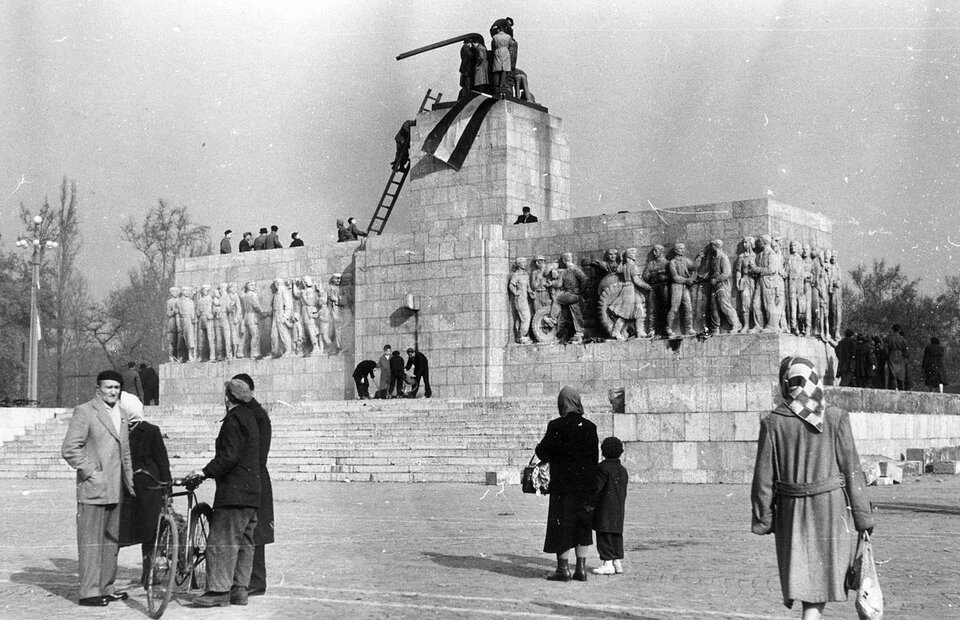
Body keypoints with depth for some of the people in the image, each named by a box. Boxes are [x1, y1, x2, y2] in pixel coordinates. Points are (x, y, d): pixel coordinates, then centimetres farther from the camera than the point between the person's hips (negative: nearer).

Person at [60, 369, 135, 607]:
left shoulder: (121, 414, 17)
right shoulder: (84, 412, -6)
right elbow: (70, 448, -11)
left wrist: (130, 481, 21)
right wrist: (90, 473, -13)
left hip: (114, 489, 8)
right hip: (93, 488, -8)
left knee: (111, 540, 12)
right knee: (91, 540, -6)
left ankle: (106, 587, 20)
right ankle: (89, 592, -3)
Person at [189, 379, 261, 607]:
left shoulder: (234, 419, -13)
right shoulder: (250, 417, 17)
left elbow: (228, 456, -21)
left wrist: (206, 472, -14)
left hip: (234, 491, -10)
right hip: (252, 492, 10)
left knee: (222, 541, -8)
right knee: (244, 543, 10)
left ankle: (219, 591, -9)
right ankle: (239, 590, 13)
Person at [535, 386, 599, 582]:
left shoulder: (556, 426, -13)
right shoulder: (590, 427, 0)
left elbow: (543, 452, -8)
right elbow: (594, 457, 5)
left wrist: (539, 447, 16)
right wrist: (592, 481, 15)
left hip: (562, 485, -4)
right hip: (586, 484, 4)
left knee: (561, 525, 5)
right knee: (583, 527, 12)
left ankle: (563, 568, 7)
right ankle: (581, 568, 13)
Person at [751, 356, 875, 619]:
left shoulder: (772, 422, -4)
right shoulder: (835, 418, -6)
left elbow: (764, 476, -3)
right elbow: (851, 469, -5)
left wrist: (762, 518, 6)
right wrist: (862, 515, 0)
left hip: (791, 509, 1)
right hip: (831, 506, -1)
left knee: (803, 577, 13)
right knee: (824, 574, 9)